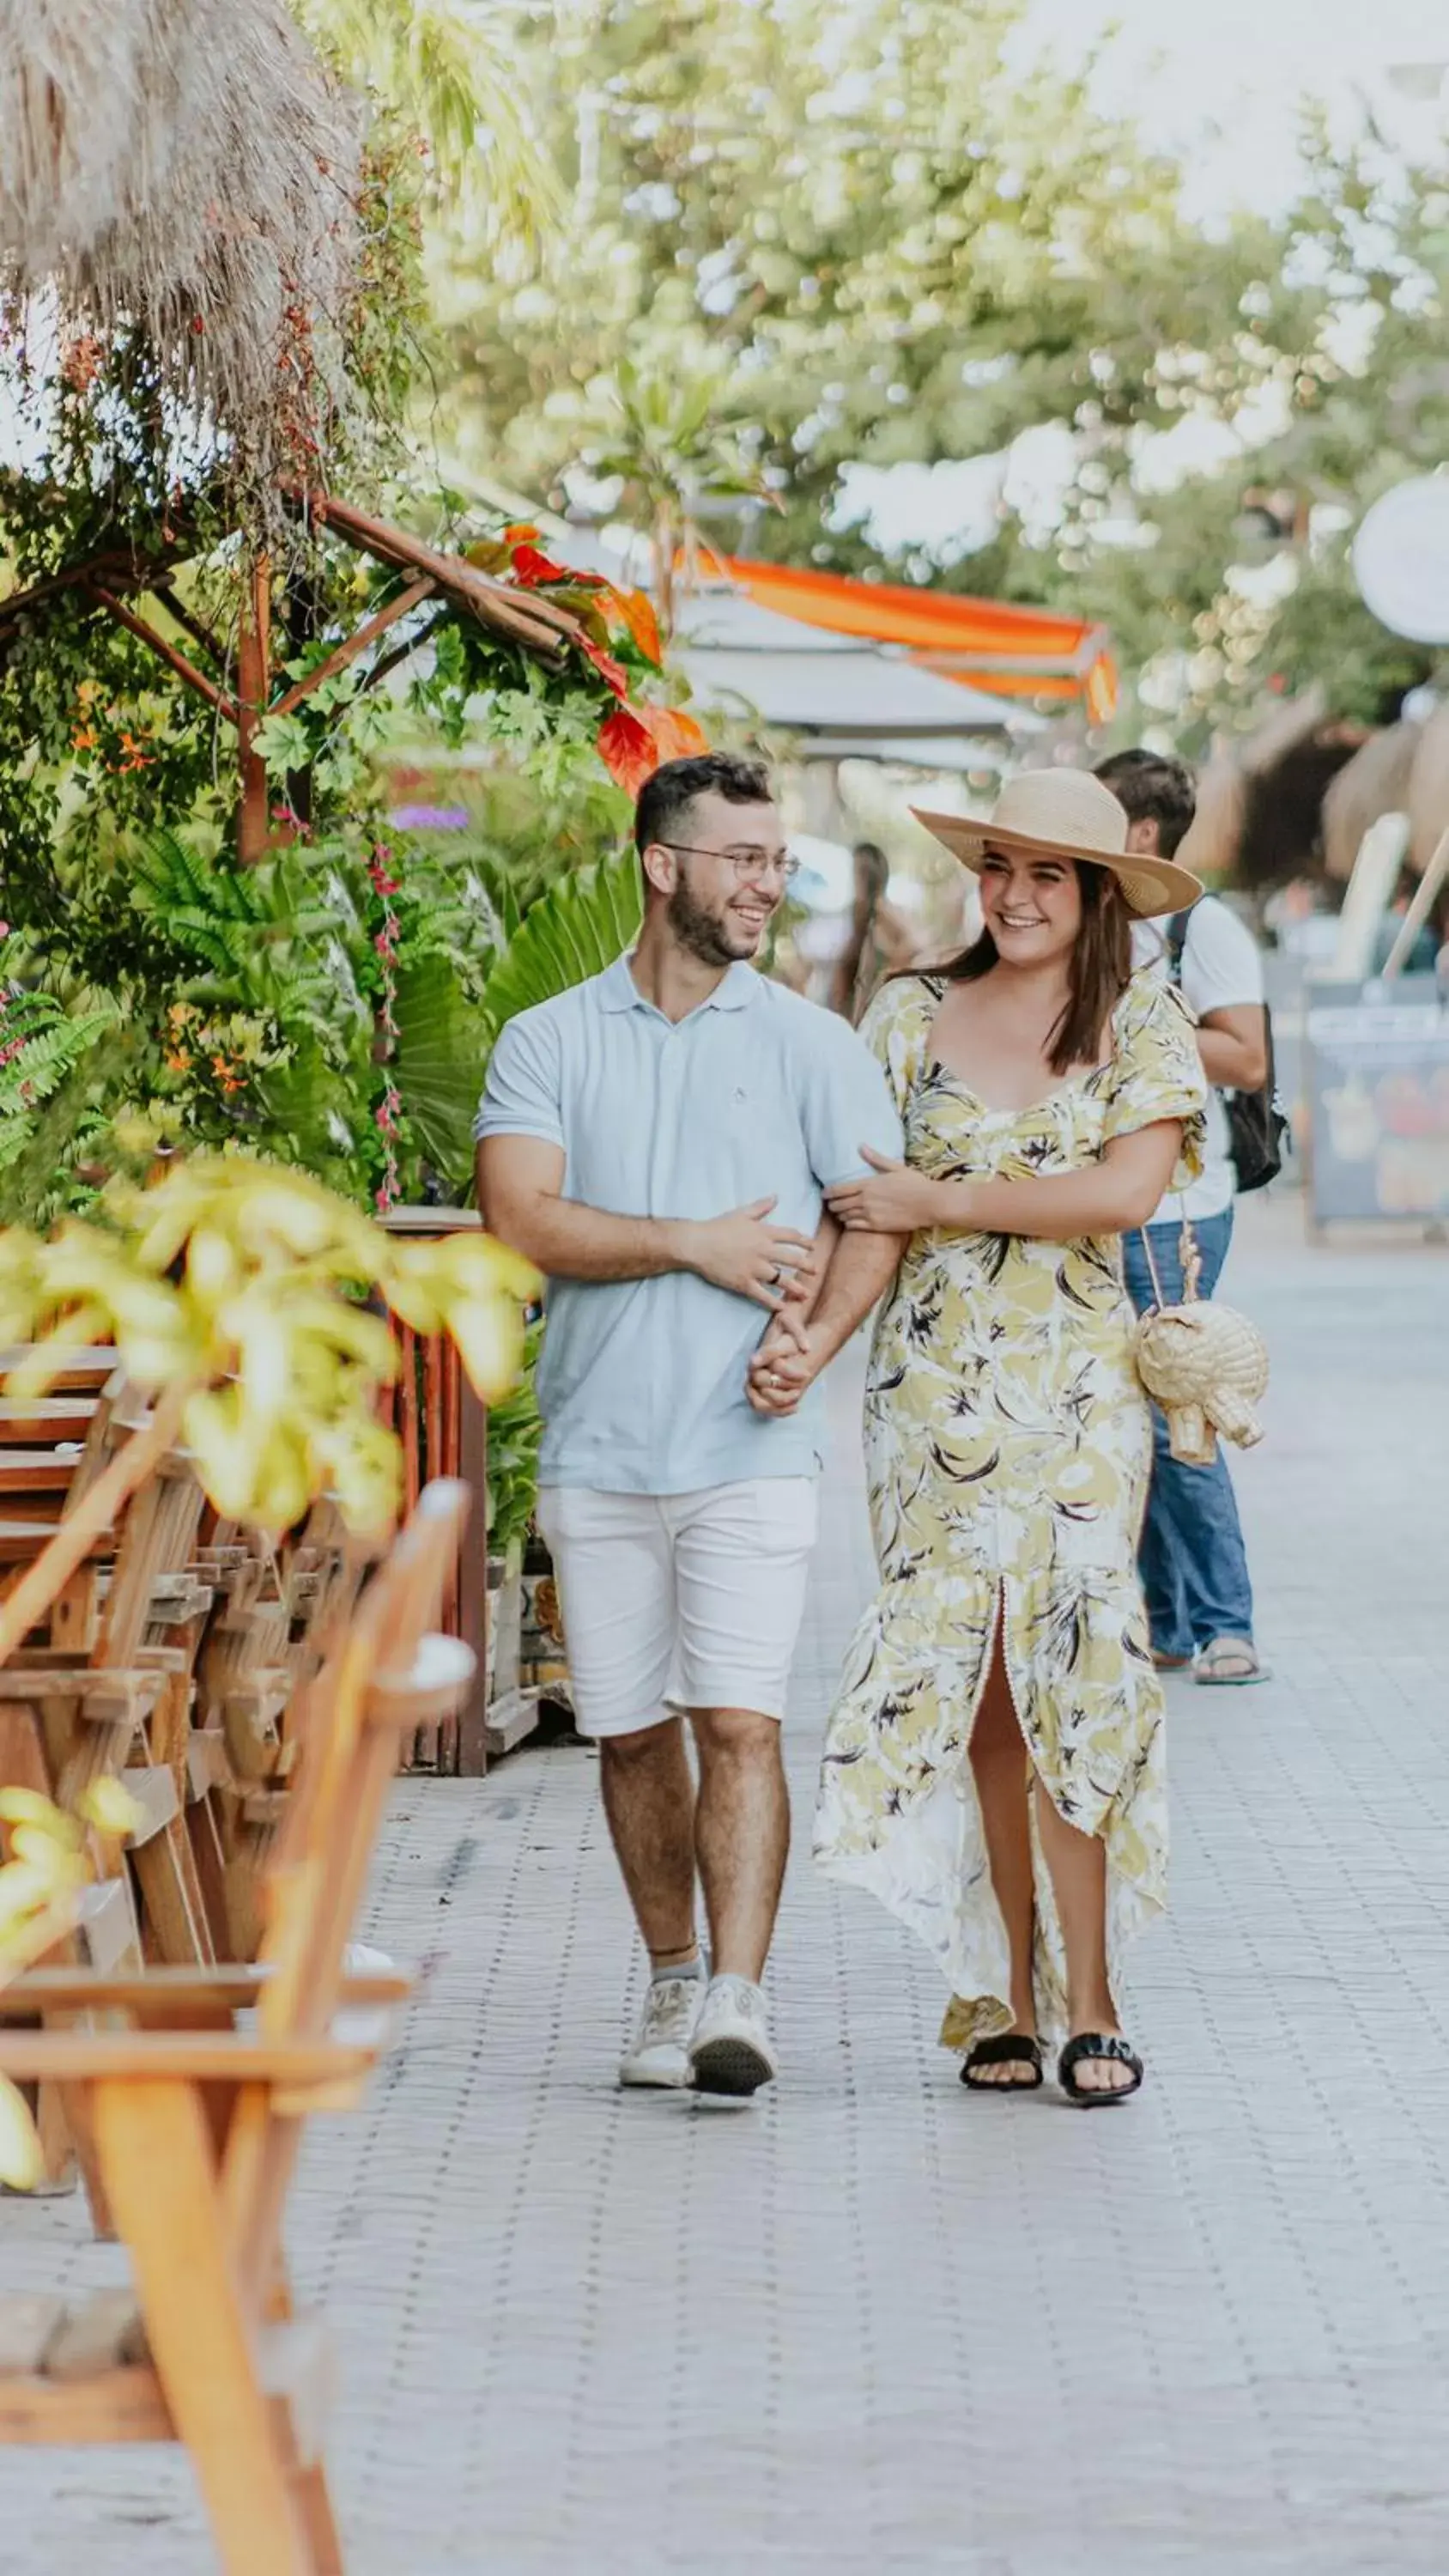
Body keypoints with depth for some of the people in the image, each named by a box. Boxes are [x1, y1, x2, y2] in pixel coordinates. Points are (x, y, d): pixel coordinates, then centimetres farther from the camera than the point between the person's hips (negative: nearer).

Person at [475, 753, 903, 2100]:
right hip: (596, 1456, 2)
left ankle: (737, 1999, -15)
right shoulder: (546, 1043, 6)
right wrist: (697, 1246, -11)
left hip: (747, 1453, -1)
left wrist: (807, 1334, -11)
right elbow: (520, 1222, -7)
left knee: (737, 1721, -12)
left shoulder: (810, 1044, 6)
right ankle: (671, 1982, 21)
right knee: (630, 1733, 7)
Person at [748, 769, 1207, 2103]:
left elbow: (1126, 1190, -11)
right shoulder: (911, 1017, 7)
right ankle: (1010, 1987, 8)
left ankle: (1085, 2002, -5)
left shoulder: (1143, 1024, 3)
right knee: (972, 1685, 1)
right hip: (934, 1383, 2)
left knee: (1070, 1675, -8)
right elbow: (868, 1210, 1)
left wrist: (944, 1203, -11)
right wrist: (811, 1336, -15)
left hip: (1078, 1391, -2)